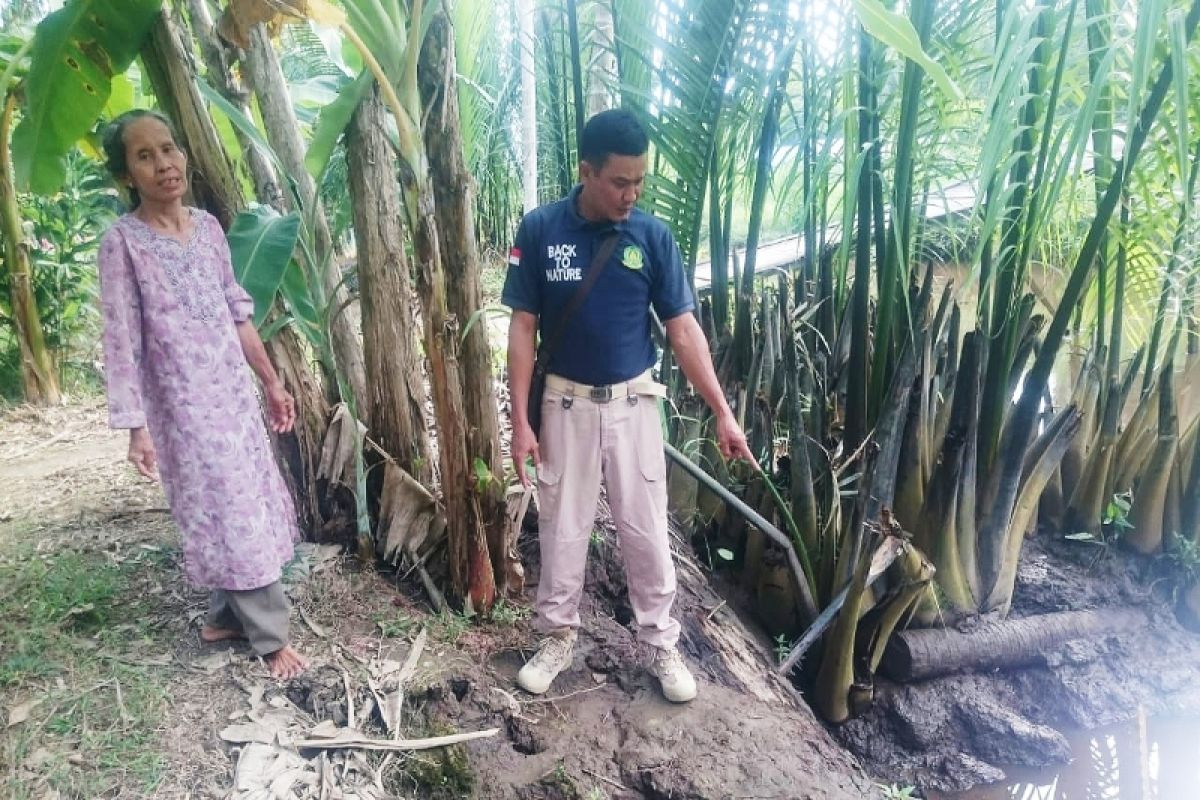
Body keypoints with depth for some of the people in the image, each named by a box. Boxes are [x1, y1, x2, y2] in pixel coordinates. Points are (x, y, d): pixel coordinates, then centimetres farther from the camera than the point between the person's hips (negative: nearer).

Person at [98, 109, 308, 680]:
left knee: (250, 503, 12)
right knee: (230, 514, -1)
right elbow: (121, 342, -12)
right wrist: (135, 426, -15)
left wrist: (272, 382, 12)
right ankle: (272, 637, 12)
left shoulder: (207, 227, 6)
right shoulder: (122, 242, -11)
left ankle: (225, 616, 32)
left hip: (233, 392, 6)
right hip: (183, 404, -6)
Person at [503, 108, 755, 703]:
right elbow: (523, 328, -6)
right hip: (566, 404, 0)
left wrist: (722, 413, -8)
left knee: (646, 531, 8)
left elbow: (683, 328, -5)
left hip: (633, 404, 1)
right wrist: (520, 421, -9)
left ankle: (661, 644, 25)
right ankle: (557, 636, 30)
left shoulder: (653, 236, -7)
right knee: (562, 527, 11)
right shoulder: (539, 230, -9)